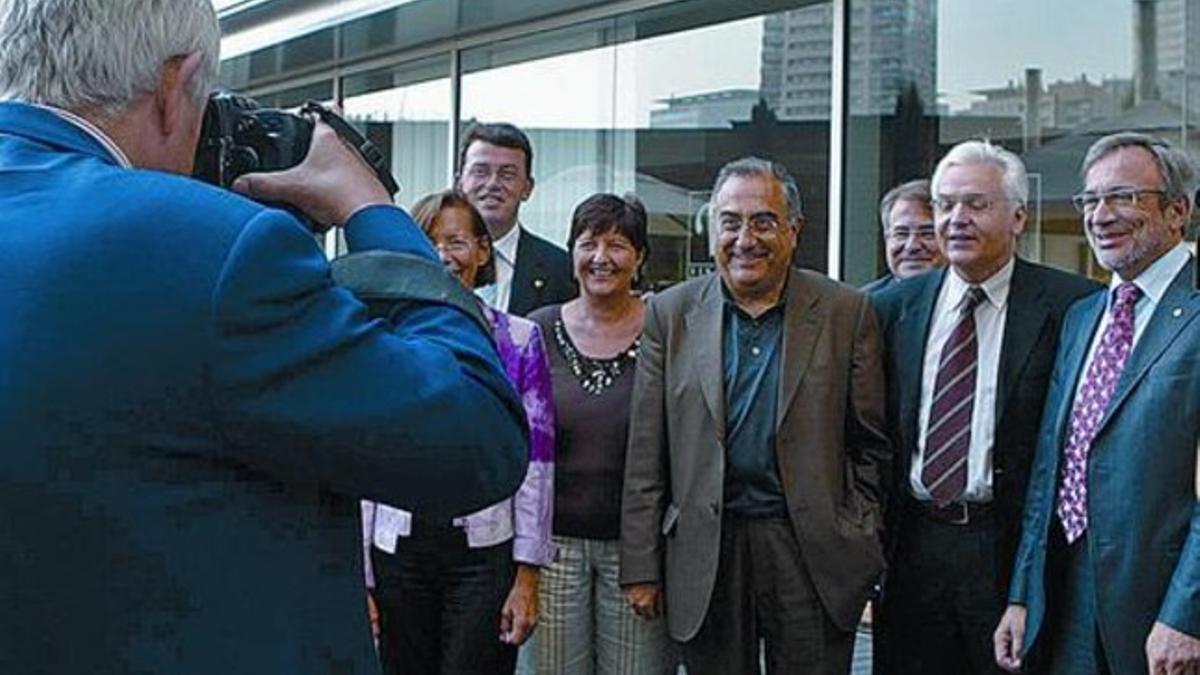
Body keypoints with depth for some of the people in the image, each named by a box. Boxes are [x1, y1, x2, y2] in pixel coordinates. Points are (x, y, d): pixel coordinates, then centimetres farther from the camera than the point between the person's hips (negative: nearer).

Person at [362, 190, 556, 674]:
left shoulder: (519, 339, 0)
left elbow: (536, 466, -1)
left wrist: (527, 578, -5)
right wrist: (360, 578, 1)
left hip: (484, 551, -1)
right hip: (398, 548, 2)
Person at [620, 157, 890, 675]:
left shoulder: (846, 312, 2)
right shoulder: (671, 313, 4)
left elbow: (871, 447, 5)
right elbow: (646, 456, 3)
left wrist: (863, 549, -1)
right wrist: (641, 567, 0)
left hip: (814, 553, -1)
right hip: (705, 551, 1)